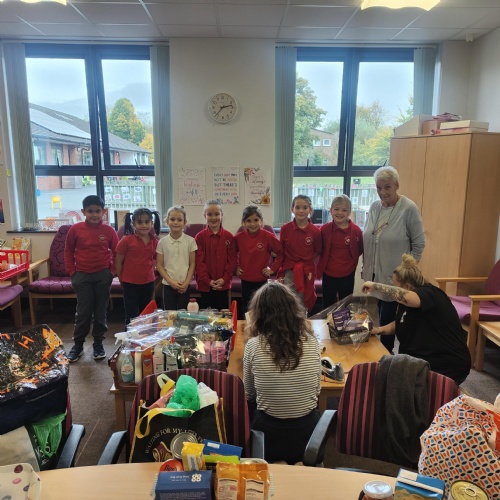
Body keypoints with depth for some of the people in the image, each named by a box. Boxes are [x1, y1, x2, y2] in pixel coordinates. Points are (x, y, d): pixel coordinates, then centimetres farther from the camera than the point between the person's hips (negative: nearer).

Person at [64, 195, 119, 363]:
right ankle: (78, 344, 21)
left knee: (101, 310, 9)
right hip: (82, 275, 0)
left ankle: (98, 343, 23)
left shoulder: (109, 230, -4)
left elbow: (116, 253, 5)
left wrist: (112, 270, -1)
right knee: (83, 311, 5)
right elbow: (68, 251, 5)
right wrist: (72, 272, 1)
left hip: (103, 275, 0)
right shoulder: (75, 229, -4)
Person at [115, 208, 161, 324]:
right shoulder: (126, 240, -13)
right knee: (132, 317, 6)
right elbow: (118, 262, -6)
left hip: (148, 283, 4)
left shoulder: (155, 241, -2)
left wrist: (149, 273, 8)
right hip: (130, 283, -4)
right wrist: (122, 280, 0)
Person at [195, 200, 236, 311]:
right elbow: (199, 261, -4)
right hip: (205, 284, 0)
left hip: (223, 284, 0)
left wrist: (224, 279, -10)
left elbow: (232, 260, 0)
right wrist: (208, 280, -11)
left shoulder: (229, 237, 1)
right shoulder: (200, 237, -1)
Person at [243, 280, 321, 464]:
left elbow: (248, 394, 0)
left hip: (268, 437, -2)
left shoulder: (253, 345, -15)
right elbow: (316, 390, 5)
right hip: (307, 434, 2)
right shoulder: (311, 341, -10)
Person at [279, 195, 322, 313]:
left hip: (307, 271, 1)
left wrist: (307, 262, 0)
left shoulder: (315, 231, -6)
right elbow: (281, 251, 3)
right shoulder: (285, 229, -5)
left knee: (304, 302, 14)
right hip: (289, 270, -1)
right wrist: (280, 271, 2)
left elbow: (318, 252, 7)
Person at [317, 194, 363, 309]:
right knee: (327, 306, 15)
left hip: (347, 275, 0)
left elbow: (360, 250, 4)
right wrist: (320, 266, -1)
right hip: (328, 275, 1)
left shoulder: (356, 230, -9)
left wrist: (351, 262, -3)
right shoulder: (324, 229, -7)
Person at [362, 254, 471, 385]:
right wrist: (378, 330, 2)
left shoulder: (430, 294, -22)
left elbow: (406, 296, -45)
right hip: (424, 361, 9)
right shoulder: (407, 303, 6)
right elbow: (399, 324, 20)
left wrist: (375, 286, -34)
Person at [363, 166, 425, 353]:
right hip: (373, 274, 5)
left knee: (387, 319, 6)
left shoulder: (409, 209, -12)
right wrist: (365, 267, 10)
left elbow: (419, 244, -8)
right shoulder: (374, 207, 3)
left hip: (395, 277, -5)